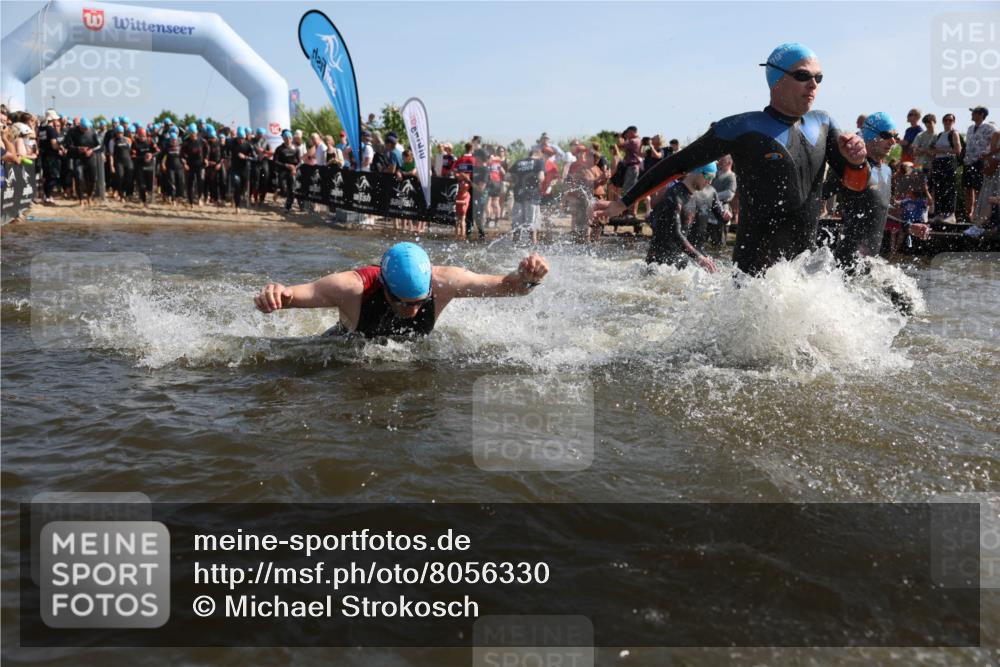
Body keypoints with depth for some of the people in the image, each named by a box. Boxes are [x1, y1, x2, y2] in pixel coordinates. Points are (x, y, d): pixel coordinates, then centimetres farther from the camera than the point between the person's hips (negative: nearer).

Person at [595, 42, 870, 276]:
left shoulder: (822, 124, 10)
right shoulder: (743, 129, -8)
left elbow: (854, 183, 11)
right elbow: (678, 164, -3)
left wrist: (856, 161, -14)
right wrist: (623, 203, -3)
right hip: (756, 272, -6)